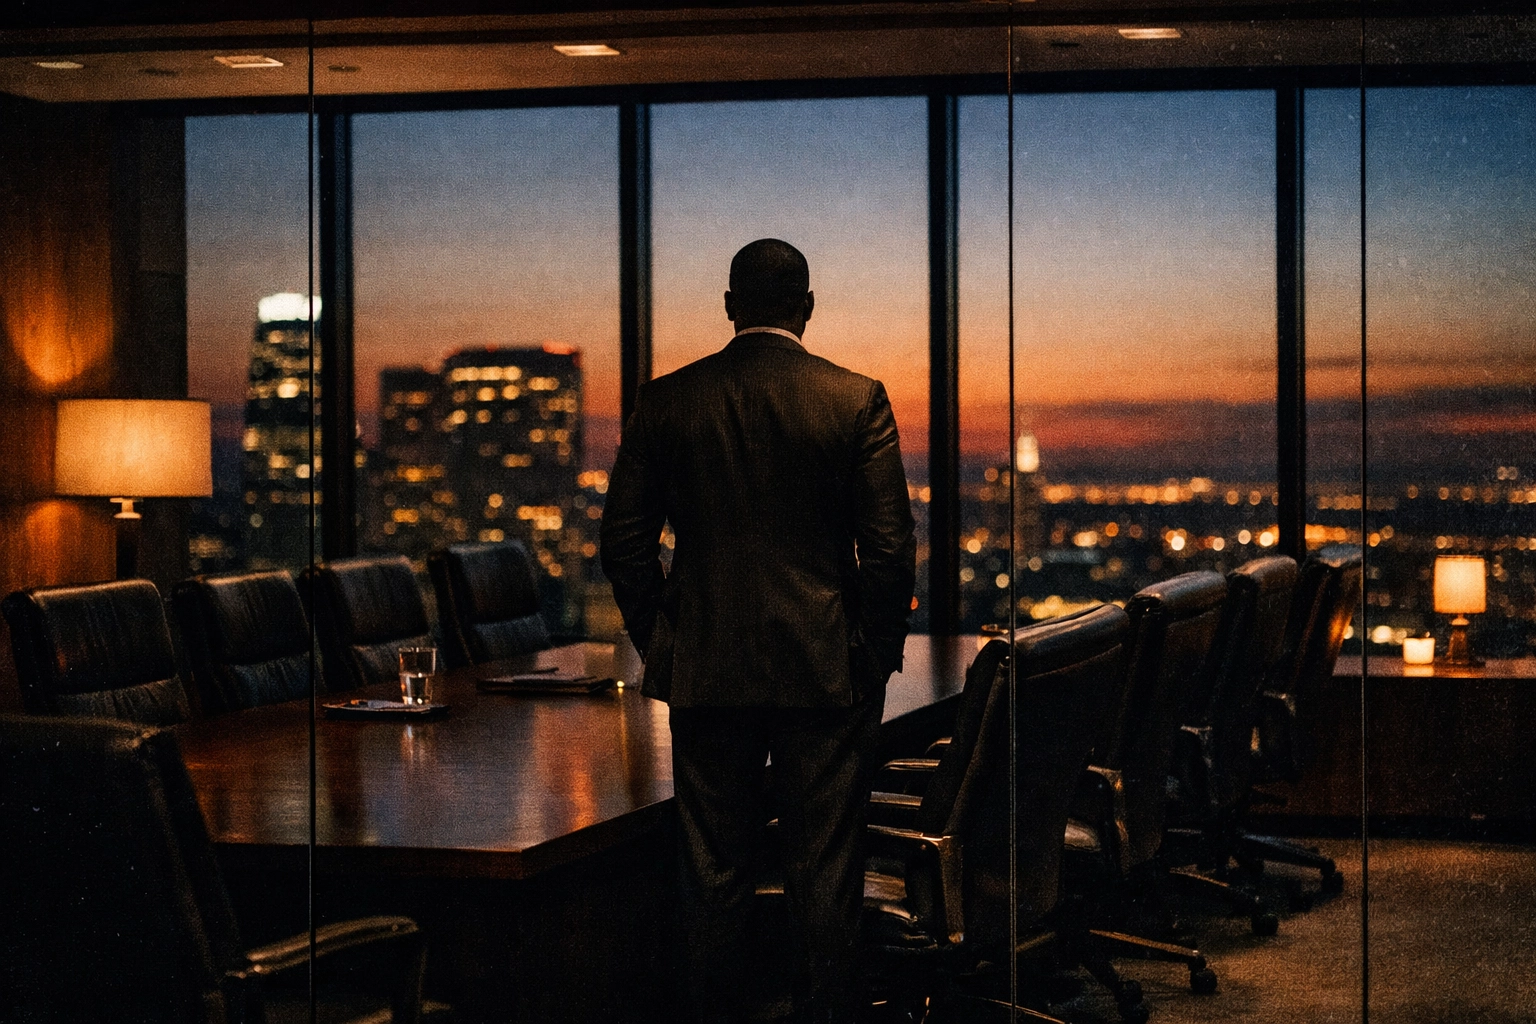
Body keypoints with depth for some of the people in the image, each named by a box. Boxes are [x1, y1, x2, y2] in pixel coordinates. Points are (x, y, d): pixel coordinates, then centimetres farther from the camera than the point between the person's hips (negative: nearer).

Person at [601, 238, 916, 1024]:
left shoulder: (666, 400, 1)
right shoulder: (856, 399, -4)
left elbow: (624, 539, 3)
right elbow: (889, 545, -6)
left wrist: (659, 644, 13)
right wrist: (878, 654, 6)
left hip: (704, 671, 2)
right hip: (825, 669, -2)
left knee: (714, 871, 8)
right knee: (824, 871, 4)